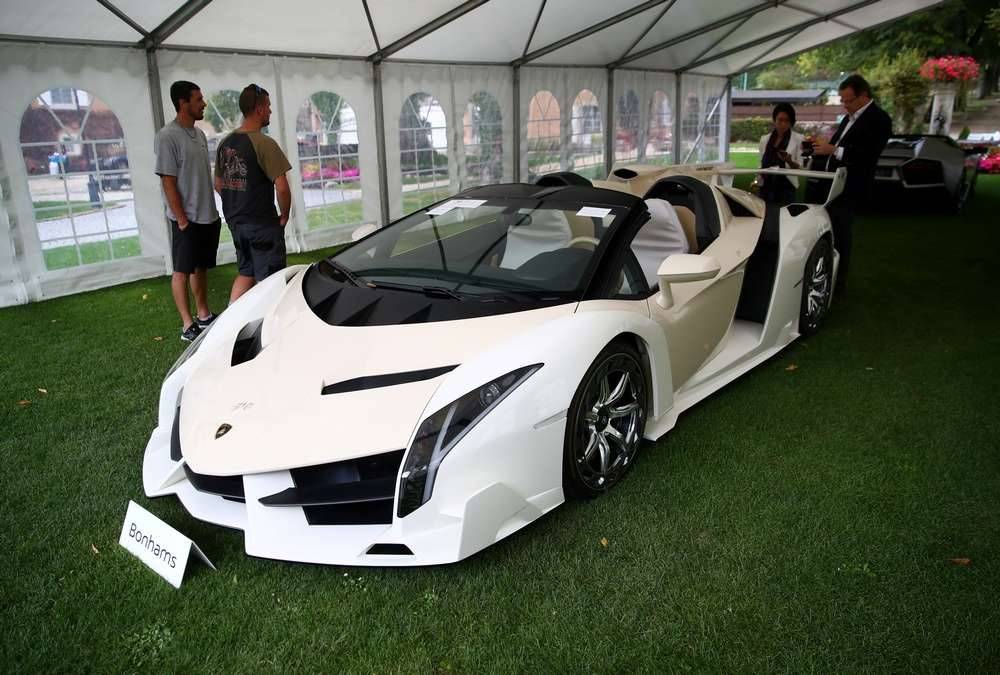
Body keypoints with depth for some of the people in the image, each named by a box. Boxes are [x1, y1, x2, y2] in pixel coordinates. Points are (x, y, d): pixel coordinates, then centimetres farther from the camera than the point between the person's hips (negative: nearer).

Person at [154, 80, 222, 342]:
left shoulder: (199, 134, 10)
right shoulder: (168, 136, -13)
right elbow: (168, 182, -15)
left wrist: (214, 212, 15)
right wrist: (182, 220, -17)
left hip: (208, 217, 7)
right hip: (187, 220, -7)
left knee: (201, 267, 15)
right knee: (182, 271, 1)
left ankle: (204, 315, 25)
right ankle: (188, 325, 7)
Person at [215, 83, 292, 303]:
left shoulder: (225, 143, 7)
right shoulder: (264, 143, -16)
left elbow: (218, 184, 15)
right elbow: (281, 188, -20)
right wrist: (284, 215, -5)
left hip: (235, 221, 8)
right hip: (263, 224, -8)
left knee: (245, 273, 20)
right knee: (268, 281, 2)